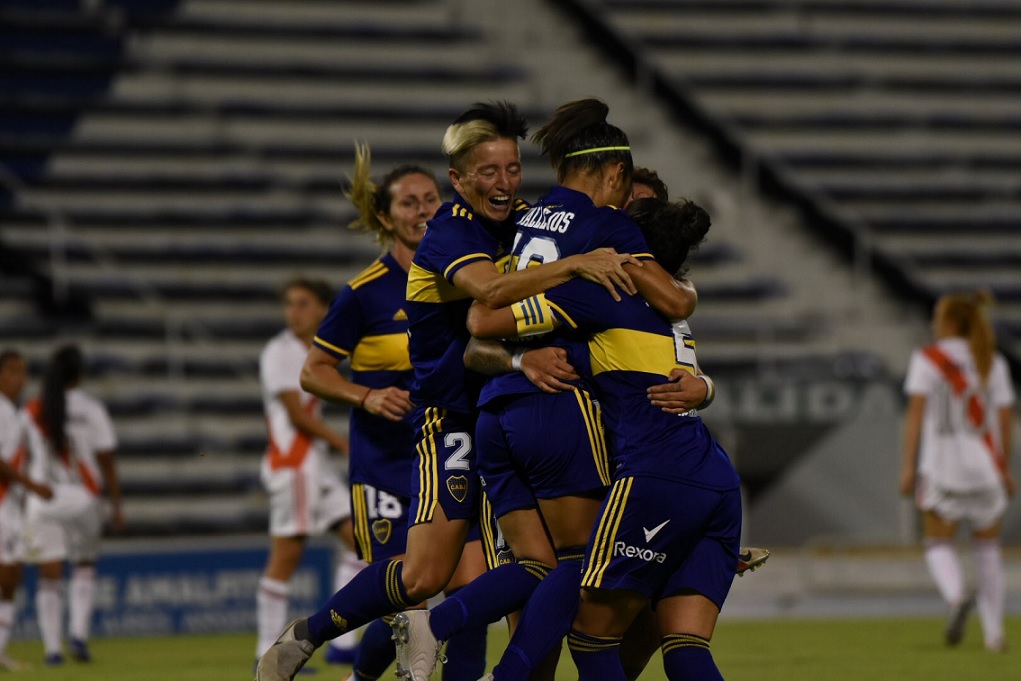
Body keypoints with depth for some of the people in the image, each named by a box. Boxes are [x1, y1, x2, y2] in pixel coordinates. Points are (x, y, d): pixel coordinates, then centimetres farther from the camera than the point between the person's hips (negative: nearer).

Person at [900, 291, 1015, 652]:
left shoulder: (928, 358, -2)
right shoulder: (993, 362, 7)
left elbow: (916, 413, -8)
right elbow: (1005, 419, 4)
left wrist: (908, 465, -7)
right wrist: (1006, 469, 11)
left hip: (942, 469, -3)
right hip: (985, 468, 3)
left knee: (938, 544, 9)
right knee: (987, 548, 14)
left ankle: (957, 596, -21)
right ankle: (994, 632, 7)